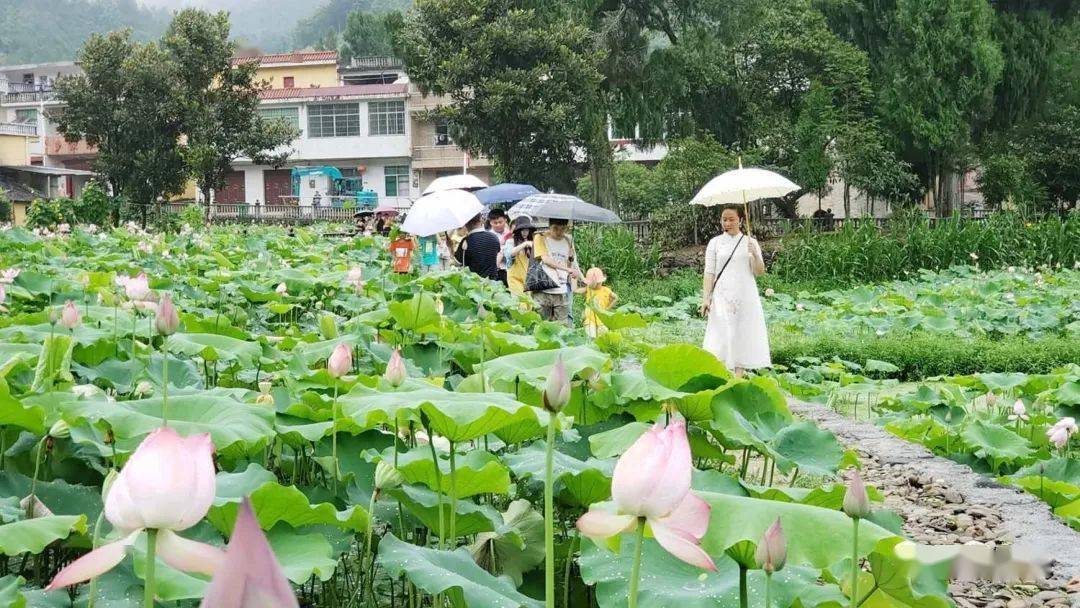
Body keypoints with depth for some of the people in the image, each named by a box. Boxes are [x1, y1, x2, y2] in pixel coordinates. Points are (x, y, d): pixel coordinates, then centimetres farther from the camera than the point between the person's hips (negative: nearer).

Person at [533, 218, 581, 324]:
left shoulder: (568, 241, 15)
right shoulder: (540, 238, 2)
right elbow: (546, 259, -12)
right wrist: (568, 269, -23)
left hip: (562, 293, 3)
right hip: (543, 292, -3)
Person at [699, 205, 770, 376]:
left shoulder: (750, 242, 7)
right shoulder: (715, 242, 5)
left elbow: (760, 272, 3)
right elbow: (709, 272, 3)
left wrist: (755, 255, -16)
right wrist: (706, 298, -6)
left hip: (745, 297, 1)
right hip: (722, 296, -1)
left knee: (742, 335, 1)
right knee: (720, 336, -9)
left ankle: (738, 378, 6)